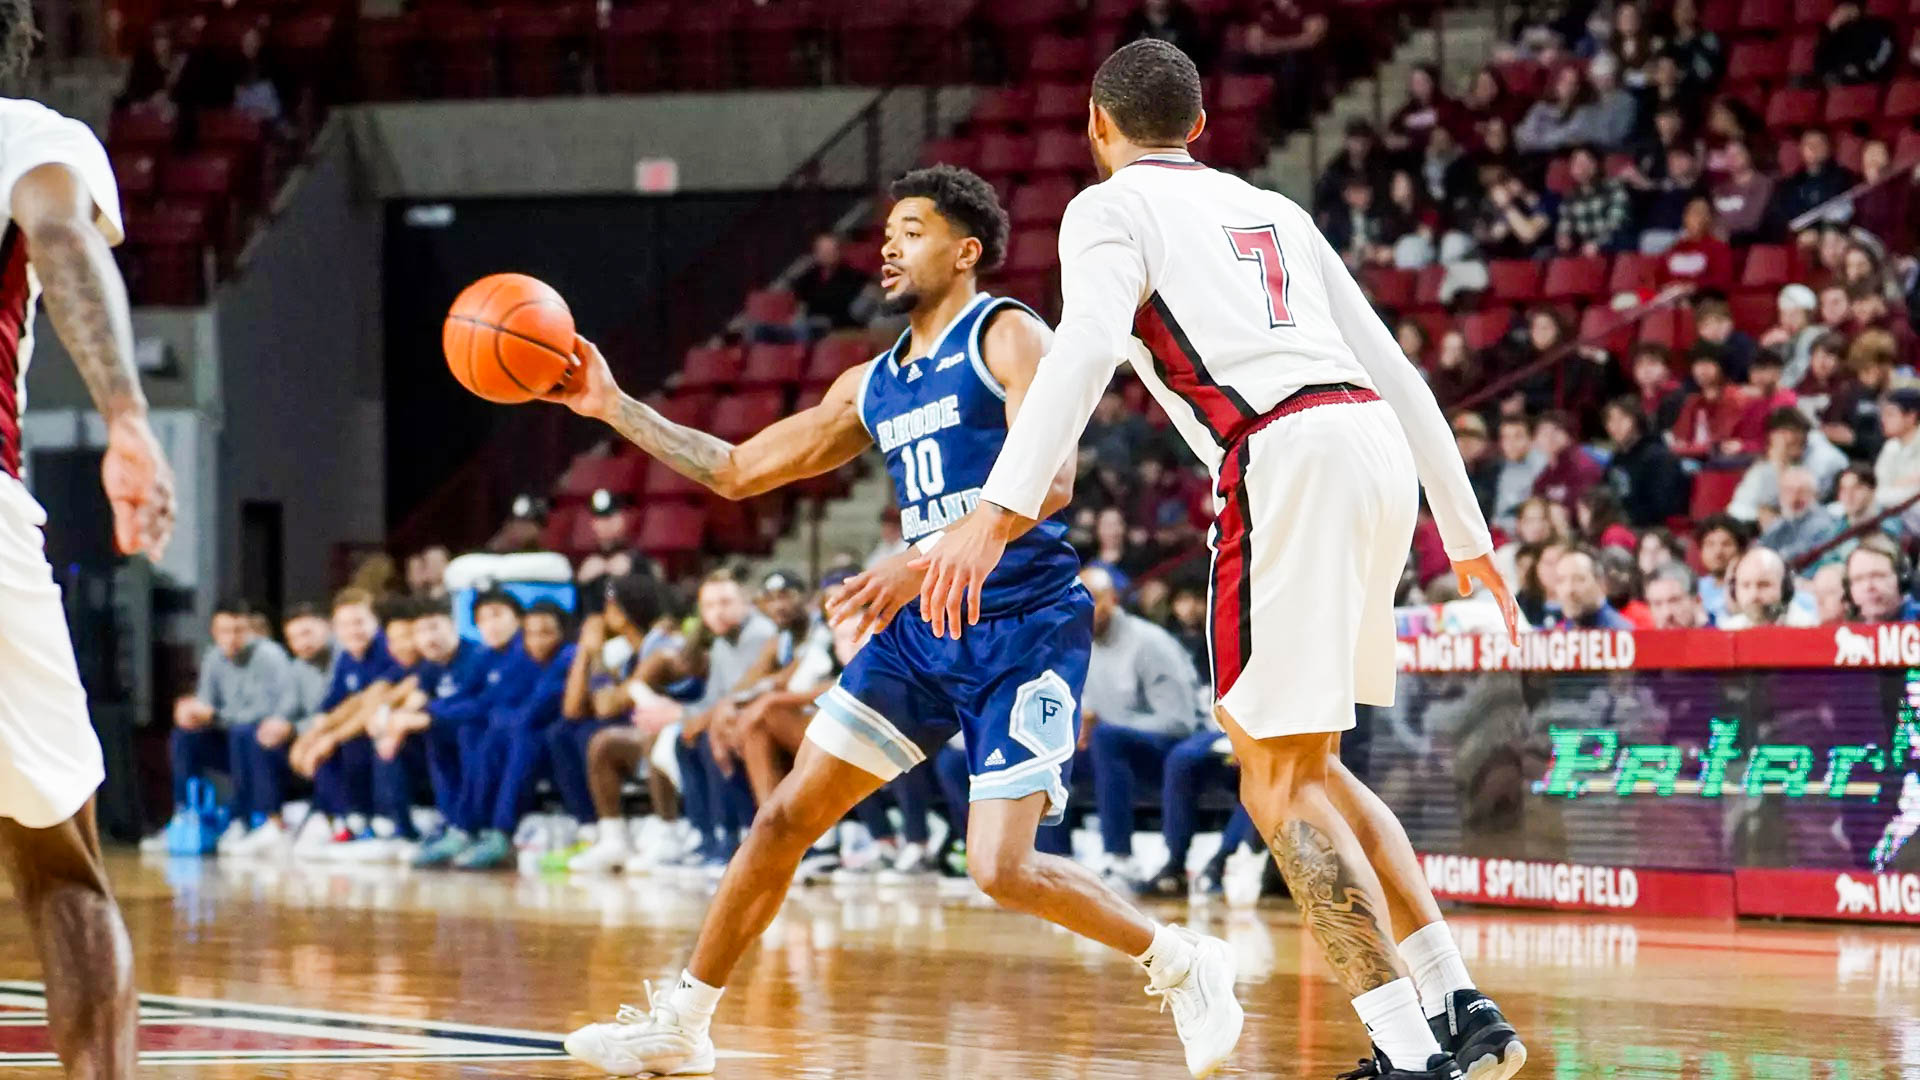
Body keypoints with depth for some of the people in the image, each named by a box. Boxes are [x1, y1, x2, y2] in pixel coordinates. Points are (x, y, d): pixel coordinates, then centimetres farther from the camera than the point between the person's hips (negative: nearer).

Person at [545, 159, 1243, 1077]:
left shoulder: (1008, 338, -6)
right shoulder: (872, 385, 16)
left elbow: (1048, 478, -21)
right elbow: (737, 471, 22)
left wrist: (926, 561, -31)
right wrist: (615, 408, 14)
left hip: (1022, 628, -7)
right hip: (923, 630, 7)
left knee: (1002, 870, -17)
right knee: (785, 818, 4)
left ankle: (1183, 966, 3)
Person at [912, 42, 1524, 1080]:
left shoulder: (1113, 208, 8)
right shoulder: (1272, 210, 28)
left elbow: (1083, 352, -12)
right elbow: (1392, 367, 27)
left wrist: (1000, 512, -21)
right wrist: (1466, 531, 33)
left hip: (1287, 459, -7)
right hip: (1376, 443, 7)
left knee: (1281, 784, -3)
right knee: (1304, 765, 20)